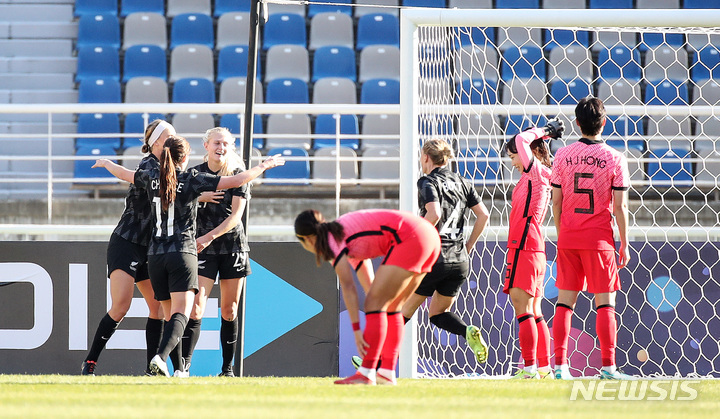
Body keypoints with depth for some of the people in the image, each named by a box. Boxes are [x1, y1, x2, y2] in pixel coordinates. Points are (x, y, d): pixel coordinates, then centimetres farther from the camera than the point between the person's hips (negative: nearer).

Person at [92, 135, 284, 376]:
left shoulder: (152, 178, 8)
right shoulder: (192, 180, -4)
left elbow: (122, 173, 27)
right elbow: (237, 181, -6)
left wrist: (106, 163, 50)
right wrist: (264, 167, 8)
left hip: (155, 255, 5)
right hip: (183, 253, -5)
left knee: (170, 315, 14)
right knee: (181, 315, -13)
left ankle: (181, 368, 11)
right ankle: (161, 357, -35)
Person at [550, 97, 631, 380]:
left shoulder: (563, 156, 1)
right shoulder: (615, 159, -7)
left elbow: (556, 202, 5)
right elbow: (619, 207, -7)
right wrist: (624, 245, 1)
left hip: (568, 238, 3)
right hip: (599, 239, -3)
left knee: (565, 301, 8)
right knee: (605, 303, 2)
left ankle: (560, 366, 3)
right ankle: (608, 366, -3)